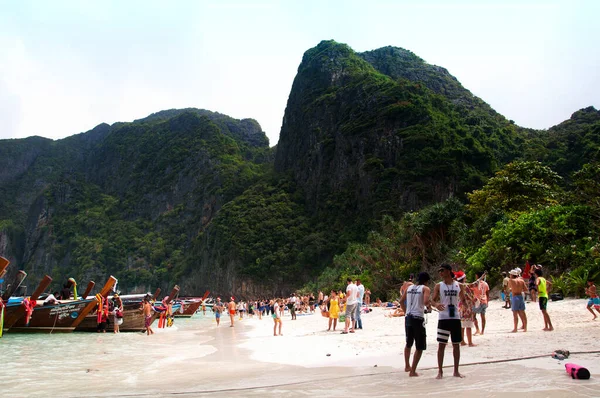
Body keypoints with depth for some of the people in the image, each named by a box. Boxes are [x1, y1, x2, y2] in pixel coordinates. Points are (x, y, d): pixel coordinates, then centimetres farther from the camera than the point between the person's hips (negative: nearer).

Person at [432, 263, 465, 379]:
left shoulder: (458, 285, 6)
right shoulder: (439, 286, 1)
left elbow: (463, 300, 11)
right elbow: (433, 300, -3)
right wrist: (436, 305, -26)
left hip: (455, 318, 2)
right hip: (443, 318, -2)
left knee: (456, 345, 8)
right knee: (441, 345, -1)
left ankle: (456, 371, 19)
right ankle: (440, 371, 8)